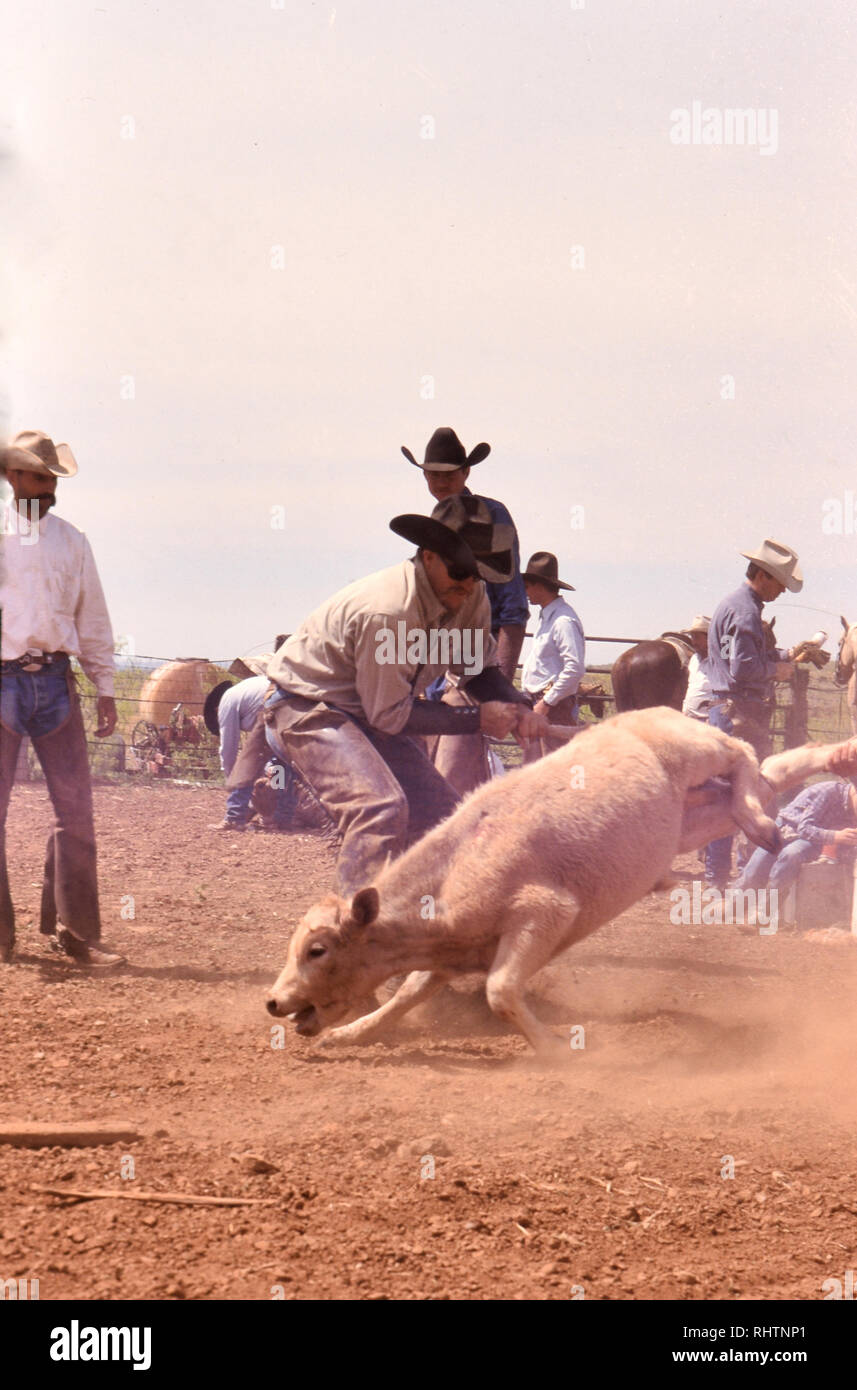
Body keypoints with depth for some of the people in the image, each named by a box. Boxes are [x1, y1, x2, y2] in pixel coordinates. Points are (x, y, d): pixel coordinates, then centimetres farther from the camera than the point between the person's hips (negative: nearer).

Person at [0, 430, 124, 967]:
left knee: (76, 807, -2)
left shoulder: (71, 540, 12)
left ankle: (74, 930, 4)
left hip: (55, 680, 3)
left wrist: (105, 689, 12)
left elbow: (93, 619, 16)